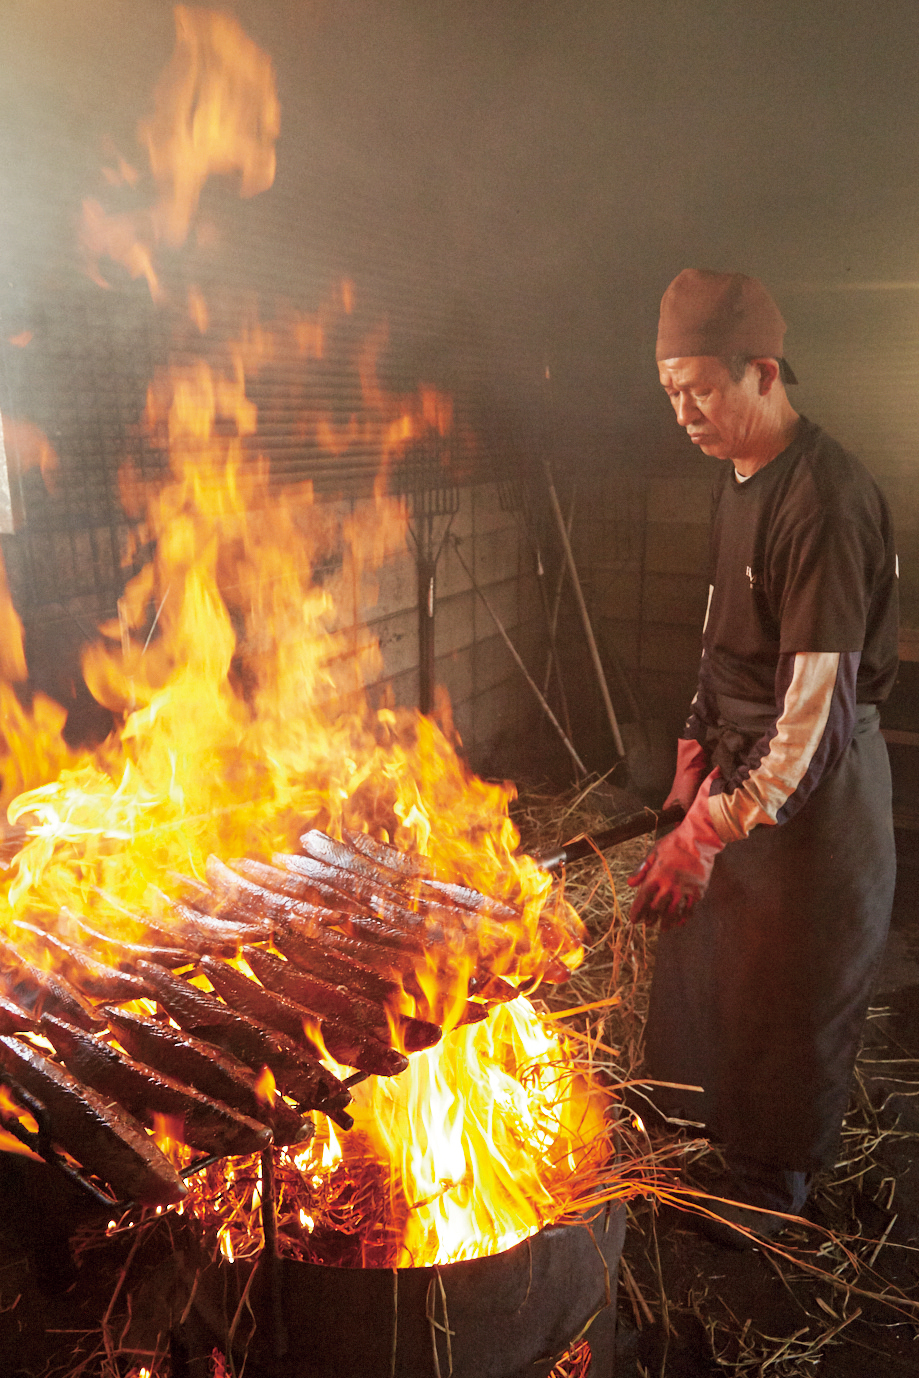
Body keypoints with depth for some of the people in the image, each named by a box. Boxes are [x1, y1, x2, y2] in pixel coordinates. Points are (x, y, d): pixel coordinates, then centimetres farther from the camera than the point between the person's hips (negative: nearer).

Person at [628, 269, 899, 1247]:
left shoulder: (825, 502, -25)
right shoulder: (735, 480, 5)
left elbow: (814, 708, -28)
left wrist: (707, 833, -29)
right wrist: (697, 744, 12)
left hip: (814, 782, -8)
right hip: (739, 759, 9)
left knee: (789, 992, 10)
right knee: (704, 955, 21)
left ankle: (771, 1183, 35)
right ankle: (710, 1121, 47)